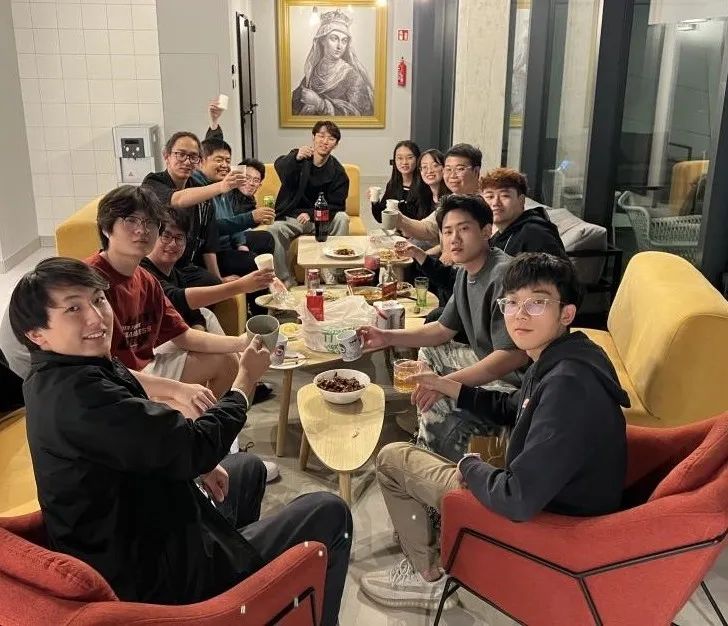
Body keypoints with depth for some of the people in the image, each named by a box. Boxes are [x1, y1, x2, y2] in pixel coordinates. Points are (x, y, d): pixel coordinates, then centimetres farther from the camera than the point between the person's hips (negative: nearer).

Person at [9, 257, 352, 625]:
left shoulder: (55, 378, 0)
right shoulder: (78, 394, -32)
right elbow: (196, 446, -28)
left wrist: (196, 464, -2)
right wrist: (246, 379, -11)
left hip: (120, 543, 10)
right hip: (154, 578, -10)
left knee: (247, 468, 31)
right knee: (329, 514, 1)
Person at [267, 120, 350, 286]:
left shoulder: (337, 172, -1)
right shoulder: (298, 157, -4)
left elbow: (336, 205, -6)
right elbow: (280, 166, -28)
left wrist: (311, 214, -23)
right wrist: (296, 158, -52)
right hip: (291, 218, -1)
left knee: (342, 219, -26)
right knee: (274, 230, -31)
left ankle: (332, 275, -17)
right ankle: (286, 280, -18)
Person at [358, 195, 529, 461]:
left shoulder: (503, 276, -25)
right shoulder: (466, 272, 7)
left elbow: (514, 355, -31)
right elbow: (444, 329, 16)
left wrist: (447, 382, -35)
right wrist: (388, 337, 6)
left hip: (515, 379, -11)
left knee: (438, 408, -26)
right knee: (428, 353, 22)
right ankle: (426, 445, 26)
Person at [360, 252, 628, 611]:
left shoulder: (568, 384, -33)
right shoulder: (557, 360, -2)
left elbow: (517, 501, -35)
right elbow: (512, 410, 19)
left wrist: (469, 467, -15)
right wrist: (447, 387, 11)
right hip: (547, 492, 9)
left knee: (391, 458, 3)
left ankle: (429, 578, 19)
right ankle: (430, 555, 37)